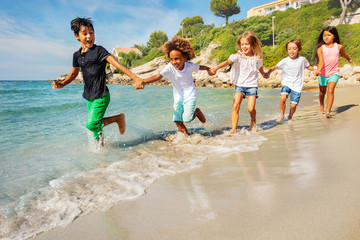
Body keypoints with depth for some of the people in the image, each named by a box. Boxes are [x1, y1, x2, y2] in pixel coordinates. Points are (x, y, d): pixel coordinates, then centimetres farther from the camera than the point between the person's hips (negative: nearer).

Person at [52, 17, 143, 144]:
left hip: (101, 96, -6)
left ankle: (119, 118, 4)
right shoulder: (77, 55, 7)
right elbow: (74, 73, 22)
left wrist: (135, 78, -36)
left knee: (91, 124, -14)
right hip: (88, 96, 6)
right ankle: (100, 143, 35)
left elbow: (116, 64, -25)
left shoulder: (99, 50, -13)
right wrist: (62, 84, 5)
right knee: (94, 124, 14)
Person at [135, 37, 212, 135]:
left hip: (190, 95, -1)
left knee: (187, 119, -16)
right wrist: (144, 82, -51)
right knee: (177, 120, -2)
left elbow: (199, 67, 7)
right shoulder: (169, 67, -20)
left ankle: (197, 111, 15)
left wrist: (209, 69, 25)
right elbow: (158, 76, -34)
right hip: (178, 97, 2)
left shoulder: (190, 66, -15)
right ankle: (186, 135, 22)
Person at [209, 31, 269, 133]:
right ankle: (234, 129, -6)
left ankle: (253, 121, 25)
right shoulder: (238, 55, -9)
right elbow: (228, 61, -26)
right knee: (236, 105, -14)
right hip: (240, 84, 0)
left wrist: (264, 74, 35)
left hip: (252, 85, 0)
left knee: (251, 108, -10)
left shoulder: (257, 57, -3)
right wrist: (216, 68, -41)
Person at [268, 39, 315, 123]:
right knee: (283, 98, -27)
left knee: (293, 105, -5)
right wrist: (268, 72, -33)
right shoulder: (285, 61, -5)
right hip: (287, 83, -1)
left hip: (297, 85, 1)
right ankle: (282, 115, -3)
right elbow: (276, 67, -15)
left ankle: (290, 116, 28)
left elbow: (308, 66, 19)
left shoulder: (302, 59, 1)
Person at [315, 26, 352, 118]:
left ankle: (328, 111, -21)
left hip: (334, 73, 0)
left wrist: (349, 59, 42)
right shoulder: (320, 49, -6)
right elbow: (321, 61, -18)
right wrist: (318, 70, -37)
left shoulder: (339, 47, 0)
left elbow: (343, 54, 23)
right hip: (323, 73, 0)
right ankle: (321, 106, 42)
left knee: (330, 90, -18)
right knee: (322, 92, 15)